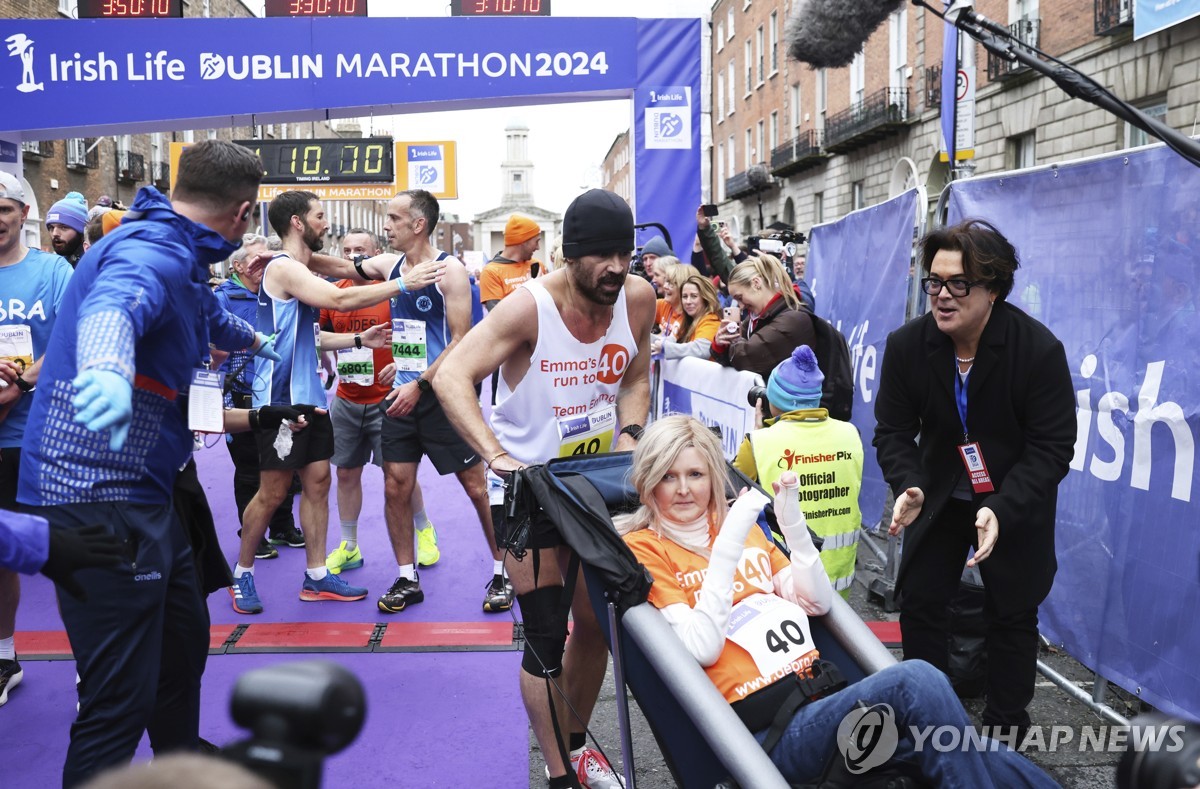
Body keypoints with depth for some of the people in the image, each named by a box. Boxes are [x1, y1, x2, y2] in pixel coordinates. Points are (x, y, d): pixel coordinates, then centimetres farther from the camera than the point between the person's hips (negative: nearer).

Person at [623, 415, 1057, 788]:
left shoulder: (743, 526, 19)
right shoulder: (644, 550, 0)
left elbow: (817, 602, 13)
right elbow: (703, 649, -12)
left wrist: (792, 521, 2)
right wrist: (727, 547, -16)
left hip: (823, 690, 6)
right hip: (768, 729, -6)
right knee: (915, 681, -28)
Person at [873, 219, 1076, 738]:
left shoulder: (1039, 349, -23)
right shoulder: (906, 345, -15)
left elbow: (1052, 447, -20)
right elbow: (893, 430, -8)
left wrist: (1001, 509, -32)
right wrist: (909, 487, -28)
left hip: (1016, 505, -2)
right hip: (939, 496, 3)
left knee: (1012, 614, 9)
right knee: (918, 603, 6)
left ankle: (1005, 728, 27)